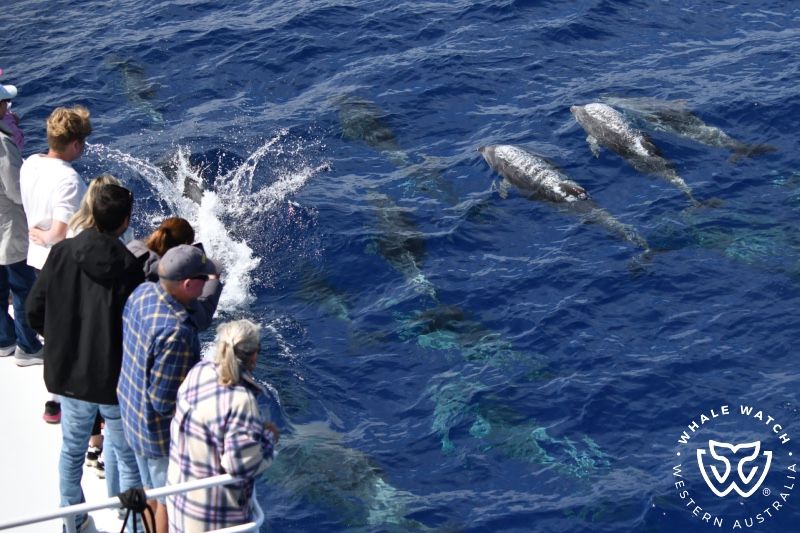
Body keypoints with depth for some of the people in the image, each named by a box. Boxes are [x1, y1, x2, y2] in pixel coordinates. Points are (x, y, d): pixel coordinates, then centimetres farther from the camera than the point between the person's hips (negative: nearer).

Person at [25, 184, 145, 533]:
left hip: (68, 373, 5)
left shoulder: (61, 254, -10)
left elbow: (34, 311, -3)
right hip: (116, 380, -4)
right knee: (129, 457, 11)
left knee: (72, 450, 22)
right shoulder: (129, 268, -21)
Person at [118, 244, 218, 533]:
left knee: (153, 492, 28)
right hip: (162, 432, -8)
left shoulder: (143, 291, -11)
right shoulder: (177, 334, -36)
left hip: (133, 415, 8)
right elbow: (165, 401, -29)